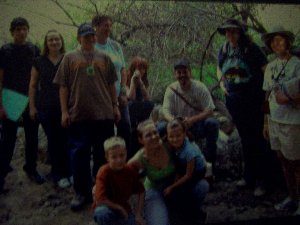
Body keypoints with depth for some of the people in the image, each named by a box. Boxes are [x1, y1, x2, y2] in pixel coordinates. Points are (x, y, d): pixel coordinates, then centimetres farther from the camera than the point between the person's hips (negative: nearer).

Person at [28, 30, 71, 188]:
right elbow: (33, 85, 10)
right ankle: (58, 174, 14)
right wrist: (32, 106, 3)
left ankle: (69, 172, 11)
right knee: (53, 141, 4)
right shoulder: (39, 62, 7)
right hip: (46, 108, 1)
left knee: (66, 139, -3)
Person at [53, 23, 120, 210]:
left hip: (104, 114, 2)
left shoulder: (104, 58, 11)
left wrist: (115, 106, 9)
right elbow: (63, 87, 3)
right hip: (78, 115, -1)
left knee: (104, 153, 10)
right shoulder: (70, 58, 6)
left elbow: (111, 85, 14)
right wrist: (64, 111, -3)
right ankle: (82, 192, 14)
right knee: (79, 154, 2)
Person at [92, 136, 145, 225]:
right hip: (107, 209, -5)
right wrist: (119, 208, -19)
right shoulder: (104, 172, -23)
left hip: (124, 210, 5)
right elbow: (99, 200, -31)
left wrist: (138, 214, -5)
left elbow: (141, 192, 2)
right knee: (102, 212, -39)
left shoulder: (130, 171, -9)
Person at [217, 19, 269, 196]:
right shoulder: (224, 50, 5)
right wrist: (222, 83, 8)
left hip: (253, 100, -5)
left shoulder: (251, 49, -10)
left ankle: (260, 181, 9)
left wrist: (265, 90, -16)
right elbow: (219, 68, 23)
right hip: (234, 100, 5)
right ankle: (249, 176, 29)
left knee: (256, 139, -1)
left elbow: (266, 70, -10)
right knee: (245, 139, 16)